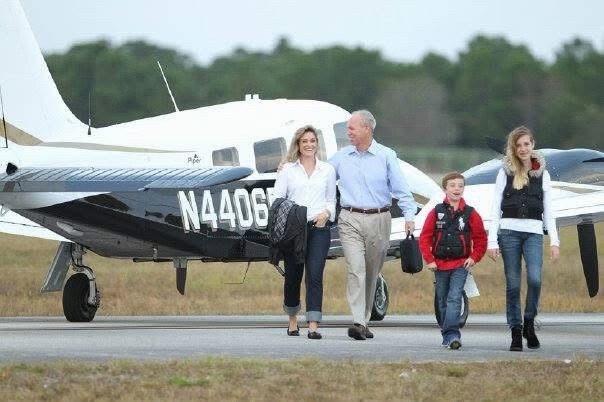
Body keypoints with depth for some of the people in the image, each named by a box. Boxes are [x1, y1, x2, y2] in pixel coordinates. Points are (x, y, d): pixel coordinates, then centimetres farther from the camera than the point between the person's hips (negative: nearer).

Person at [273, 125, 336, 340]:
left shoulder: (327, 170, 13)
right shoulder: (287, 169, 8)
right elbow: (277, 199, 3)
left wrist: (326, 213, -3)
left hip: (319, 227, 0)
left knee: (315, 275, -12)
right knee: (293, 276, 7)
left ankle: (313, 326, -18)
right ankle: (293, 319, 30)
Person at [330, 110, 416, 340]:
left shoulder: (386, 156, 3)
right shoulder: (341, 157, 10)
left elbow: (401, 189, 2)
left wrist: (409, 215, -10)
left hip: (378, 220, 0)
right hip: (350, 220, 0)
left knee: (372, 273, 7)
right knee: (355, 269, -14)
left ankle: (364, 321, 18)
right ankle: (357, 322, -22)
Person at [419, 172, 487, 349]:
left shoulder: (470, 214, -1)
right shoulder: (436, 212, 0)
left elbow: (481, 238, 6)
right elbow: (424, 238, 3)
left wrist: (474, 258, -3)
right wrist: (429, 260, -2)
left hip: (461, 265, -3)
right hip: (440, 264, 3)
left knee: (454, 299, -16)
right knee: (443, 301, 10)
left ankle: (451, 334, -22)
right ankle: (450, 335, 20)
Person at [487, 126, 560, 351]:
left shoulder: (542, 174, 11)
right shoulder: (506, 172, 7)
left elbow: (548, 210, 12)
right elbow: (495, 208, 5)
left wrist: (554, 241, 4)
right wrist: (492, 241, -3)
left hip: (533, 232, 0)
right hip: (509, 231, 0)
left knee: (534, 278, -18)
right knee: (513, 284, 0)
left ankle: (529, 323, 2)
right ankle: (516, 333, 6)